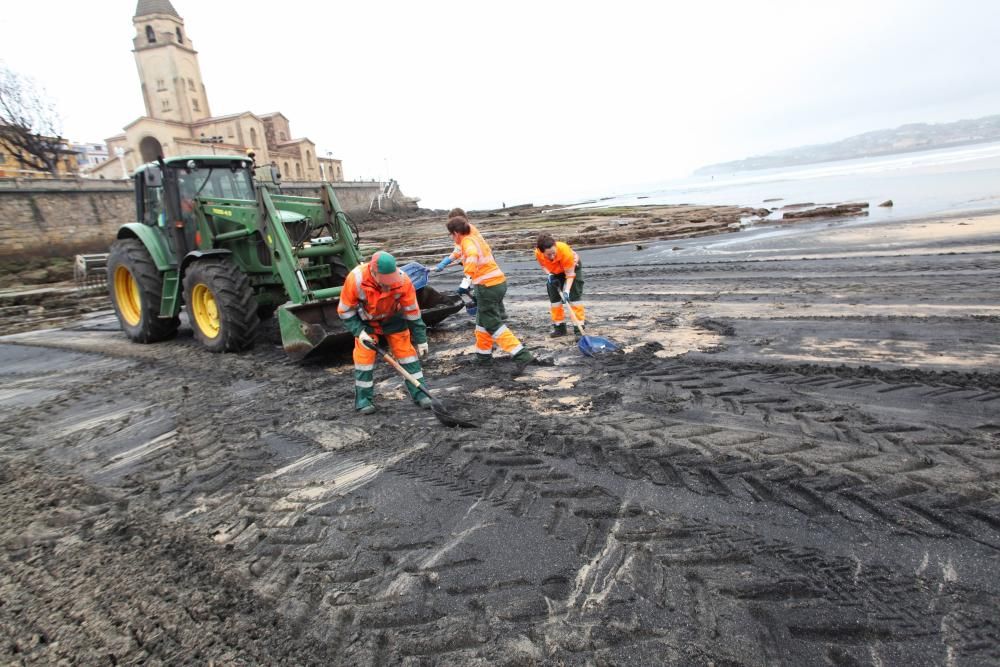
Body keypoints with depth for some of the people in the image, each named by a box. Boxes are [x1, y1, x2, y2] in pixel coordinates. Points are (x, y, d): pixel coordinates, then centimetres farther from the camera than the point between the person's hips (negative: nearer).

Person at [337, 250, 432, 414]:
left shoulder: (403, 280, -33)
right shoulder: (355, 279, -35)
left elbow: (412, 312, -19)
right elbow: (345, 310, -18)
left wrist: (421, 339, -14)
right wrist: (359, 331, -26)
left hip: (393, 318, 1)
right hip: (365, 320, -1)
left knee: (406, 351, -3)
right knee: (364, 356, -7)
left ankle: (419, 392, 5)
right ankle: (363, 398, 8)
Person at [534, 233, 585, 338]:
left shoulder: (564, 250, -41)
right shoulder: (538, 253, -30)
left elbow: (570, 274, -33)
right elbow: (543, 265, -5)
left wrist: (566, 291, -43)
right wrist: (550, 275, -23)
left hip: (572, 267, -4)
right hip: (555, 272, 4)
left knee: (574, 296, -13)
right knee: (554, 298, 2)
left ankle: (579, 328, -10)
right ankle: (559, 327, 14)